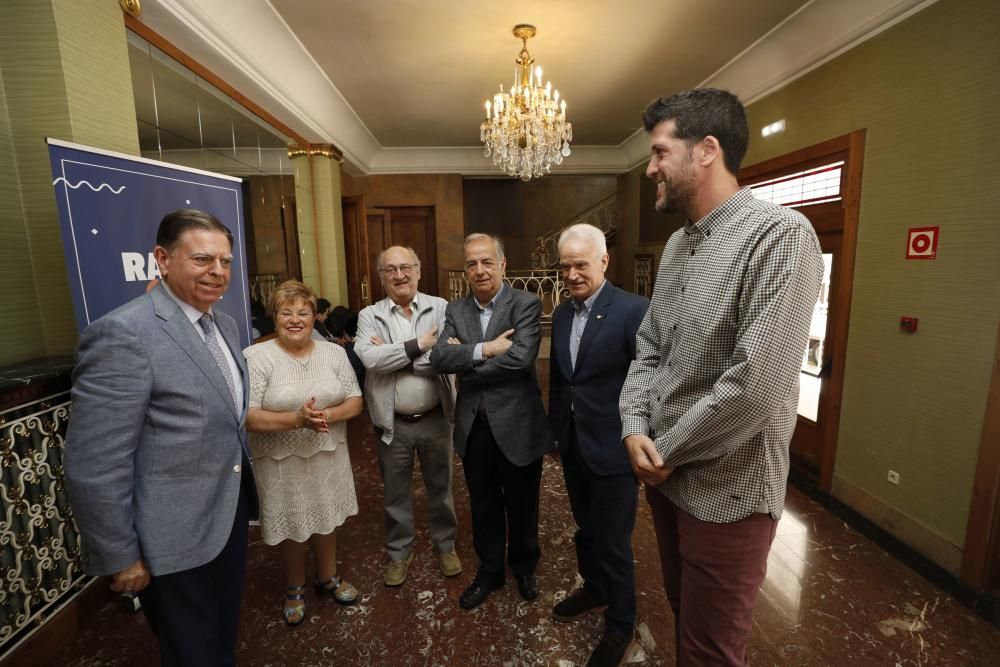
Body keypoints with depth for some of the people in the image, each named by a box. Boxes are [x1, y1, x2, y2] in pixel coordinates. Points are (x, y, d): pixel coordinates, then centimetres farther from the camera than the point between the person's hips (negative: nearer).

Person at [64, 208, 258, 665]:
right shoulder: (123, 334, -22)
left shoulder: (223, 324, 4)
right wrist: (120, 557, -14)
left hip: (230, 511, 7)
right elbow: (94, 468, -21)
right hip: (175, 539, -7)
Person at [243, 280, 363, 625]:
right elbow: (247, 417, -17)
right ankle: (294, 588, 42)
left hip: (329, 455, 3)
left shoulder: (334, 352, -2)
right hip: (282, 461, -3)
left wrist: (327, 415, -21)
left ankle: (328, 577, 44)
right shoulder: (256, 357, -13)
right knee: (291, 526, 15)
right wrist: (297, 420, -29)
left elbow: (355, 402, -2)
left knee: (327, 518, 19)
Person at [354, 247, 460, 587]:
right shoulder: (369, 316, -3)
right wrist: (419, 345, -20)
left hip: (435, 418, 0)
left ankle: (445, 545, 42)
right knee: (396, 493, 18)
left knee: (440, 488, 19)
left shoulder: (440, 307, -5)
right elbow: (369, 357, -20)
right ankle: (399, 552, 41)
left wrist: (392, 355, -16)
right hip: (393, 423, 1)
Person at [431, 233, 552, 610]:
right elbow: (439, 358, -10)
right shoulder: (455, 310, 2)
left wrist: (465, 360, -15)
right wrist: (485, 349, -24)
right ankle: (489, 571, 45)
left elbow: (522, 356, -24)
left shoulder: (526, 304, -10)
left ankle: (524, 568, 45)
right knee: (484, 505, 21)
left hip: (517, 423, -3)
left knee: (522, 505, 18)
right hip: (473, 426, 4)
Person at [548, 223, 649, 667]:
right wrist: (555, 429, 14)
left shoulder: (633, 310, -17)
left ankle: (620, 623, 37)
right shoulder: (561, 314, 5)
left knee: (613, 541, 10)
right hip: (572, 446, 6)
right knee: (585, 528, 24)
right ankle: (594, 589, 51)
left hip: (613, 448, -6)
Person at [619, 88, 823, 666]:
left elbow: (756, 386, -27)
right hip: (666, 475, 7)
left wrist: (665, 450, -15)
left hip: (726, 491, -7)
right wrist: (635, 429, -8)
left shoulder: (781, 234, -19)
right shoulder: (677, 244, 7)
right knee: (683, 616, 27)